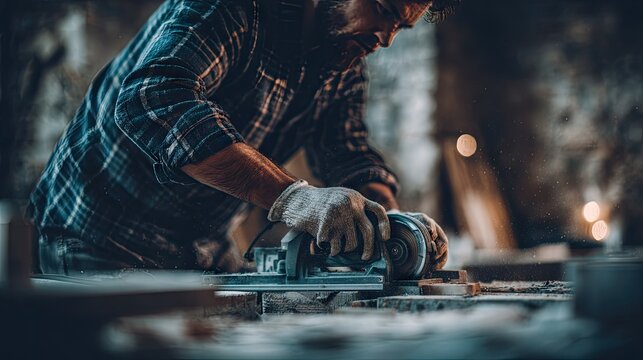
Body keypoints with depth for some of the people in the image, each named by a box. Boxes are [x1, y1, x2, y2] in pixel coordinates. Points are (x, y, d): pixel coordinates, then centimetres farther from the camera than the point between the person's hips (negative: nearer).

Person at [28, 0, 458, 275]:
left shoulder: (345, 67, 2)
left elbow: (350, 156, 0)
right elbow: (153, 99, -42)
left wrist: (389, 219, -24)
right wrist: (289, 195, -51)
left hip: (200, 254, 7)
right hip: (98, 241, -7)